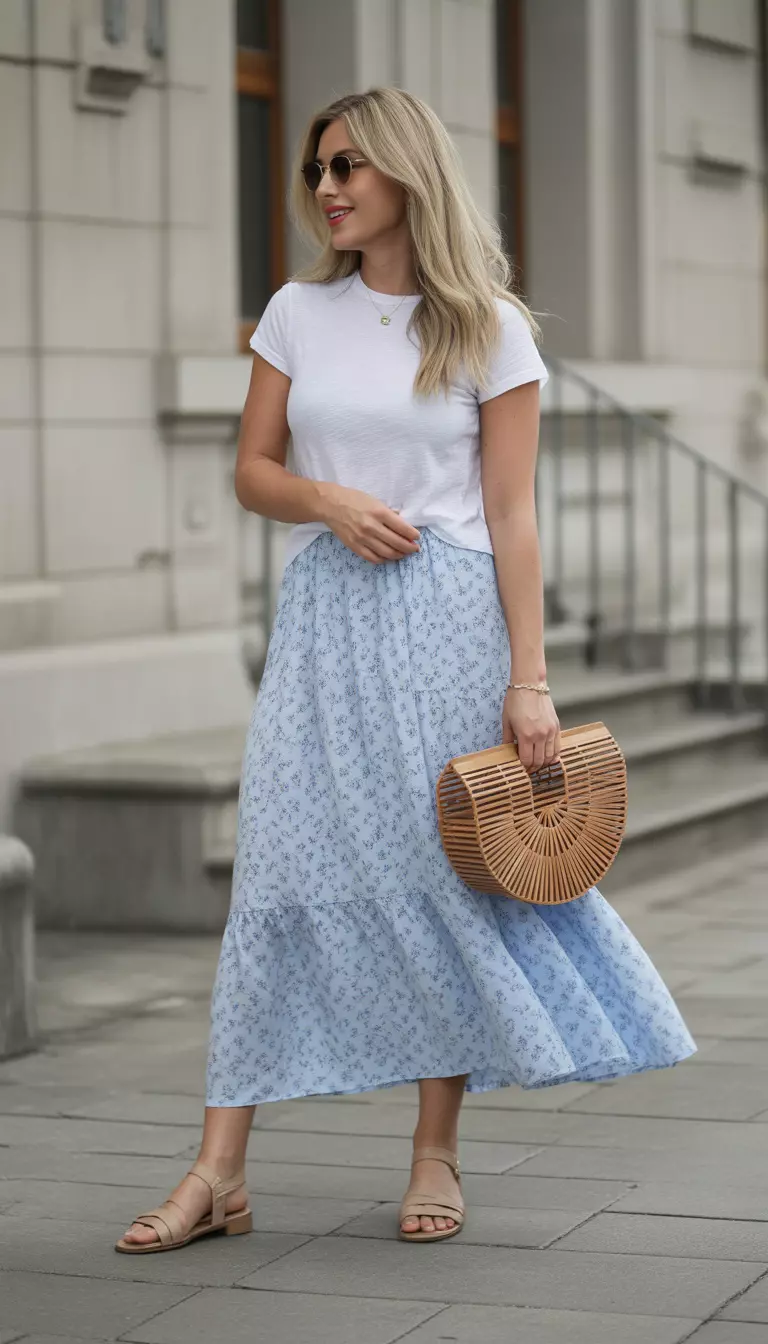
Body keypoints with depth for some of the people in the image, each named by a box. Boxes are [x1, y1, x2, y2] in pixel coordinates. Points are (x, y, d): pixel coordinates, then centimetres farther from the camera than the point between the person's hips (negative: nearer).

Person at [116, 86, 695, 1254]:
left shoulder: (489, 329, 0)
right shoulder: (299, 313, 8)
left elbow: (510, 514, -4)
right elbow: (251, 470, 11)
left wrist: (529, 680, -9)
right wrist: (327, 500, -11)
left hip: (447, 618, -2)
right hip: (324, 610, 2)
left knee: (446, 877, 1)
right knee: (280, 869, -3)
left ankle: (436, 1155, 14)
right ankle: (220, 1173, -2)